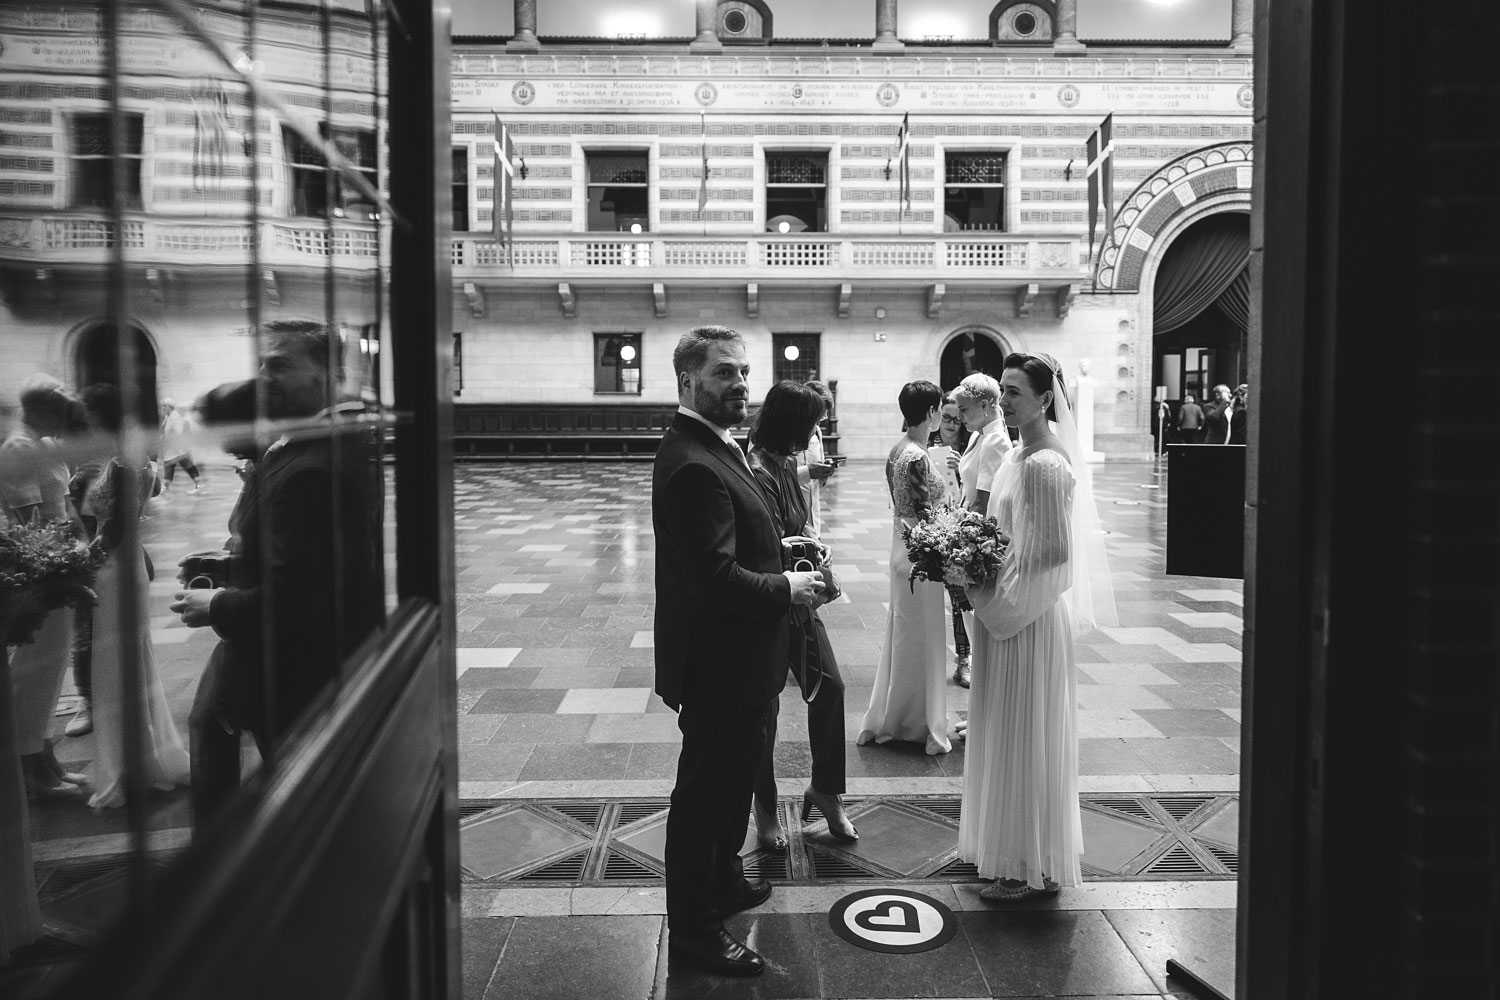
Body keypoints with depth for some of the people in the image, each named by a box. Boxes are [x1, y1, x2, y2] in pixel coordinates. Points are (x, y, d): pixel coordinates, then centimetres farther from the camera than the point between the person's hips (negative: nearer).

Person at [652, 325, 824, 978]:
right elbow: (718, 579, -31)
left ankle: (723, 880, 48)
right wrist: (787, 588, -18)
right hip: (717, 662, -11)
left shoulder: (714, 447, 8)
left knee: (733, 776, 27)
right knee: (705, 792, 6)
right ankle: (692, 929, 24)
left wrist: (780, 552, 3)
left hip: (736, 661, 11)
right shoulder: (693, 465, -27)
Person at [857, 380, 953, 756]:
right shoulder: (917, 458, -21)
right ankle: (920, 724, 17)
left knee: (903, 633, 18)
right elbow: (923, 516, -21)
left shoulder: (897, 449, 6)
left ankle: (887, 719, 29)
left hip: (902, 546, 9)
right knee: (920, 636, 3)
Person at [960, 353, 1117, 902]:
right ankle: (1011, 851, 34)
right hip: (1006, 613, 10)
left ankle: (1030, 868, 19)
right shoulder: (1019, 455, 9)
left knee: (1023, 737, 3)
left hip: (1029, 619, -10)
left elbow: (1056, 553, -23)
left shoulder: (1046, 465, -20)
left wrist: (987, 583, -18)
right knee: (1007, 734, 18)